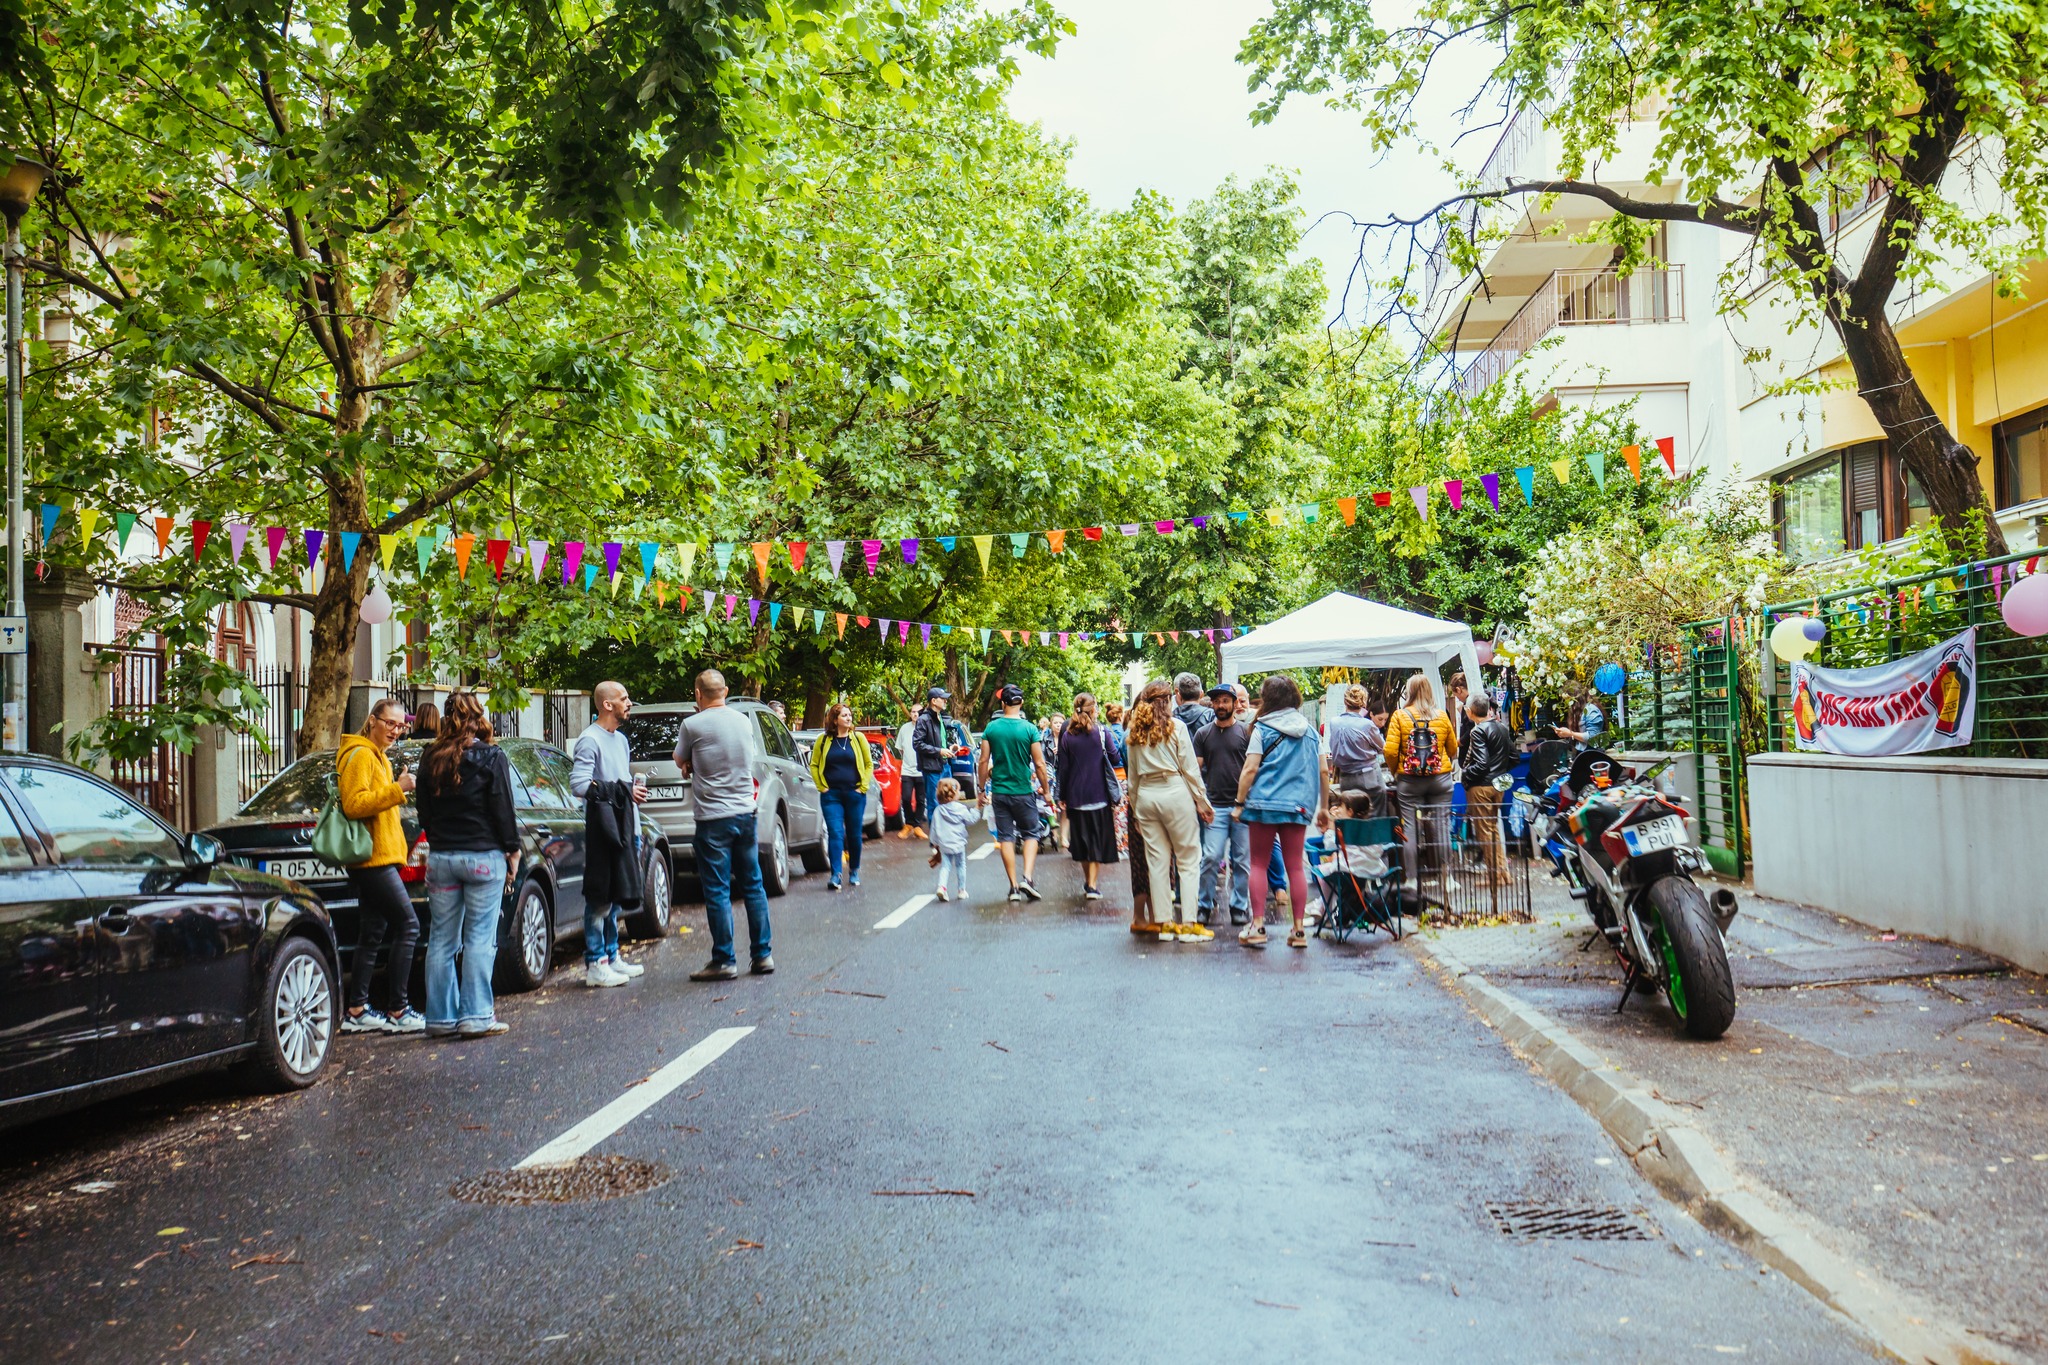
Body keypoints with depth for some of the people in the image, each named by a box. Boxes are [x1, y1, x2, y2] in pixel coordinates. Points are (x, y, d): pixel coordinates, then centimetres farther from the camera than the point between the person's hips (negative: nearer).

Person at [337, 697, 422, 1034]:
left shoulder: (377, 757, 23)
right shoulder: (359, 754, -9)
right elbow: (354, 804, -21)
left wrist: (398, 790, 17)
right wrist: (397, 790, -25)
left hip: (376, 858, 11)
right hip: (373, 858, -11)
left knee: (373, 933, 11)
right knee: (408, 925, -12)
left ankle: (356, 1012, 14)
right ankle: (397, 1012, -9)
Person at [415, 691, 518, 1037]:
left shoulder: (430, 759, 8)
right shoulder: (491, 757, -7)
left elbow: (424, 811, 12)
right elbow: (502, 810, -8)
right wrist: (513, 851, 1)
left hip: (440, 857, 5)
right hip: (484, 857, -4)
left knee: (441, 940, 9)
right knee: (480, 939, -1)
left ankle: (441, 1016, 13)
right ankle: (476, 1017, -2)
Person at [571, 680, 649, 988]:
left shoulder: (620, 739, 19)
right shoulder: (590, 740, -11)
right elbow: (579, 785, -21)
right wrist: (623, 790, -18)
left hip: (623, 827, 9)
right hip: (602, 827, -9)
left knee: (616, 896, 15)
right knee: (600, 898, -5)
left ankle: (611, 956, 24)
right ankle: (595, 965, 0)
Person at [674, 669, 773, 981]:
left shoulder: (693, 725, -11)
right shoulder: (744, 721, 5)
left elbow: (680, 761, 5)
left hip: (713, 818, -5)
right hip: (746, 812, 5)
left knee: (717, 891, 1)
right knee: (753, 885, 13)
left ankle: (724, 961, 4)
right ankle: (763, 955, 16)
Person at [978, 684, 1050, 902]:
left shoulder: (991, 728, -2)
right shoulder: (1029, 729, -8)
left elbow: (984, 762, -1)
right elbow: (1039, 765, -7)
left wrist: (982, 789, 9)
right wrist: (1046, 790, 5)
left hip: (999, 792, 2)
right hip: (1023, 792, -2)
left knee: (1005, 837, 8)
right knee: (1031, 834, 11)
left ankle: (1014, 886, 9)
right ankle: (1026, 878, -7)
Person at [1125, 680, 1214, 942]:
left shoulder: (1136, 732, 10)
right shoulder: (1176, 726, -3)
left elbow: (1133, 775, 13)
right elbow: (1190, 769, -4)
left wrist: (1135, 810, 20)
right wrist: (1203, 803, 2)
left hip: (1145, 797, 5)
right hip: (1175, 793, -5)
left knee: (1157, 862, 9)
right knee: (1189, 860, 1)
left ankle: (1163, 923, 11)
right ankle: (1188, 924, -3)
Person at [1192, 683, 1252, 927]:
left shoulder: (1246, 731, 5)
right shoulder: (1203, 734, 10)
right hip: (1215, 806, 1)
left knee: (1242, 860, 4)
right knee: (1211, 857, -6)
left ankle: (1239, 906, 15)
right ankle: (1205, 905, 7)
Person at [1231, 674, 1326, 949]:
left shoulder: (1262, 729, -2)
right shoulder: (1309, 729, 9)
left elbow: (1250, 769, -9)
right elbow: (1323, 771, 9)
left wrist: (1239, 803, -2)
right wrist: (1324, 807, 16)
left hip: (1264, 801, -3)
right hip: (1299, 804, 3)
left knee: (1259, 864, 6)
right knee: (1295, 866, 7)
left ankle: (1257, 926, 3)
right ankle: (1299, 930, 7)